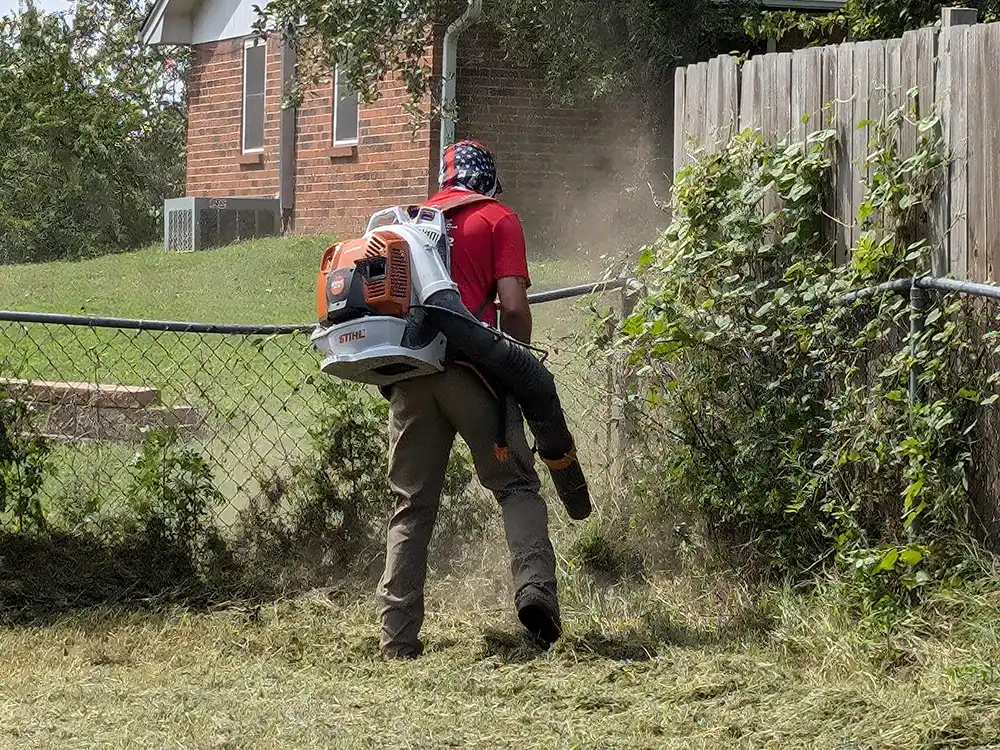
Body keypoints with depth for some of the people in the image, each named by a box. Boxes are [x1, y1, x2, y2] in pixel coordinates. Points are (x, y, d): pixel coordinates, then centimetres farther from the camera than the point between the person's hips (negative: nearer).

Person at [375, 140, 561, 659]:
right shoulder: (499, 220, 7)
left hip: (409, 371, 4)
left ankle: (398, 639, 4)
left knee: (412, 505, 8)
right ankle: (534, 586, -21)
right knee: (516, 486, 3)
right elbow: (513, 306, -4)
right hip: (470, 368, -4)